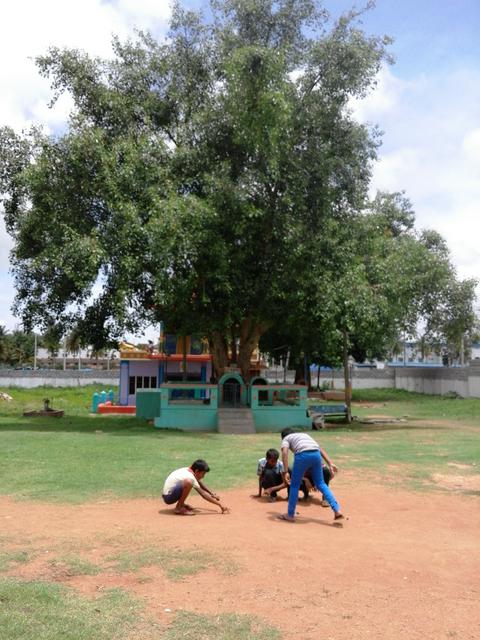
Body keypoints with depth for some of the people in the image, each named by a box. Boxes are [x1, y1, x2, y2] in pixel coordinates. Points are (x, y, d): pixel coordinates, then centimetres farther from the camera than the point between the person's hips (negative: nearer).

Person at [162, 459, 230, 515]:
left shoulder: (187, 470, 5)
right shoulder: (190, 477, -20)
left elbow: (200, 485, 22)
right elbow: (203, 494, -21)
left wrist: (212, 494, 14)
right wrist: (220, 504, -20)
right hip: (168, 497, -10)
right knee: (188, 482, -30)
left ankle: (181, 504, 16)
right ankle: (179, 508, -15)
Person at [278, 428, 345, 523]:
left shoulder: (286, 438, 24)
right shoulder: (305, 435, 38)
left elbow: (284, 452, 1)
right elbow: (320, 449, 24)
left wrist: (286, 472, -5)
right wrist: (330, 464, 16)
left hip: (302, 455, -4)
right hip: (316, 455, 4)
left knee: (295, 484, 13)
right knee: (320, 483, 16)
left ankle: (290, 515, 19)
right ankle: (337, 511, 5)